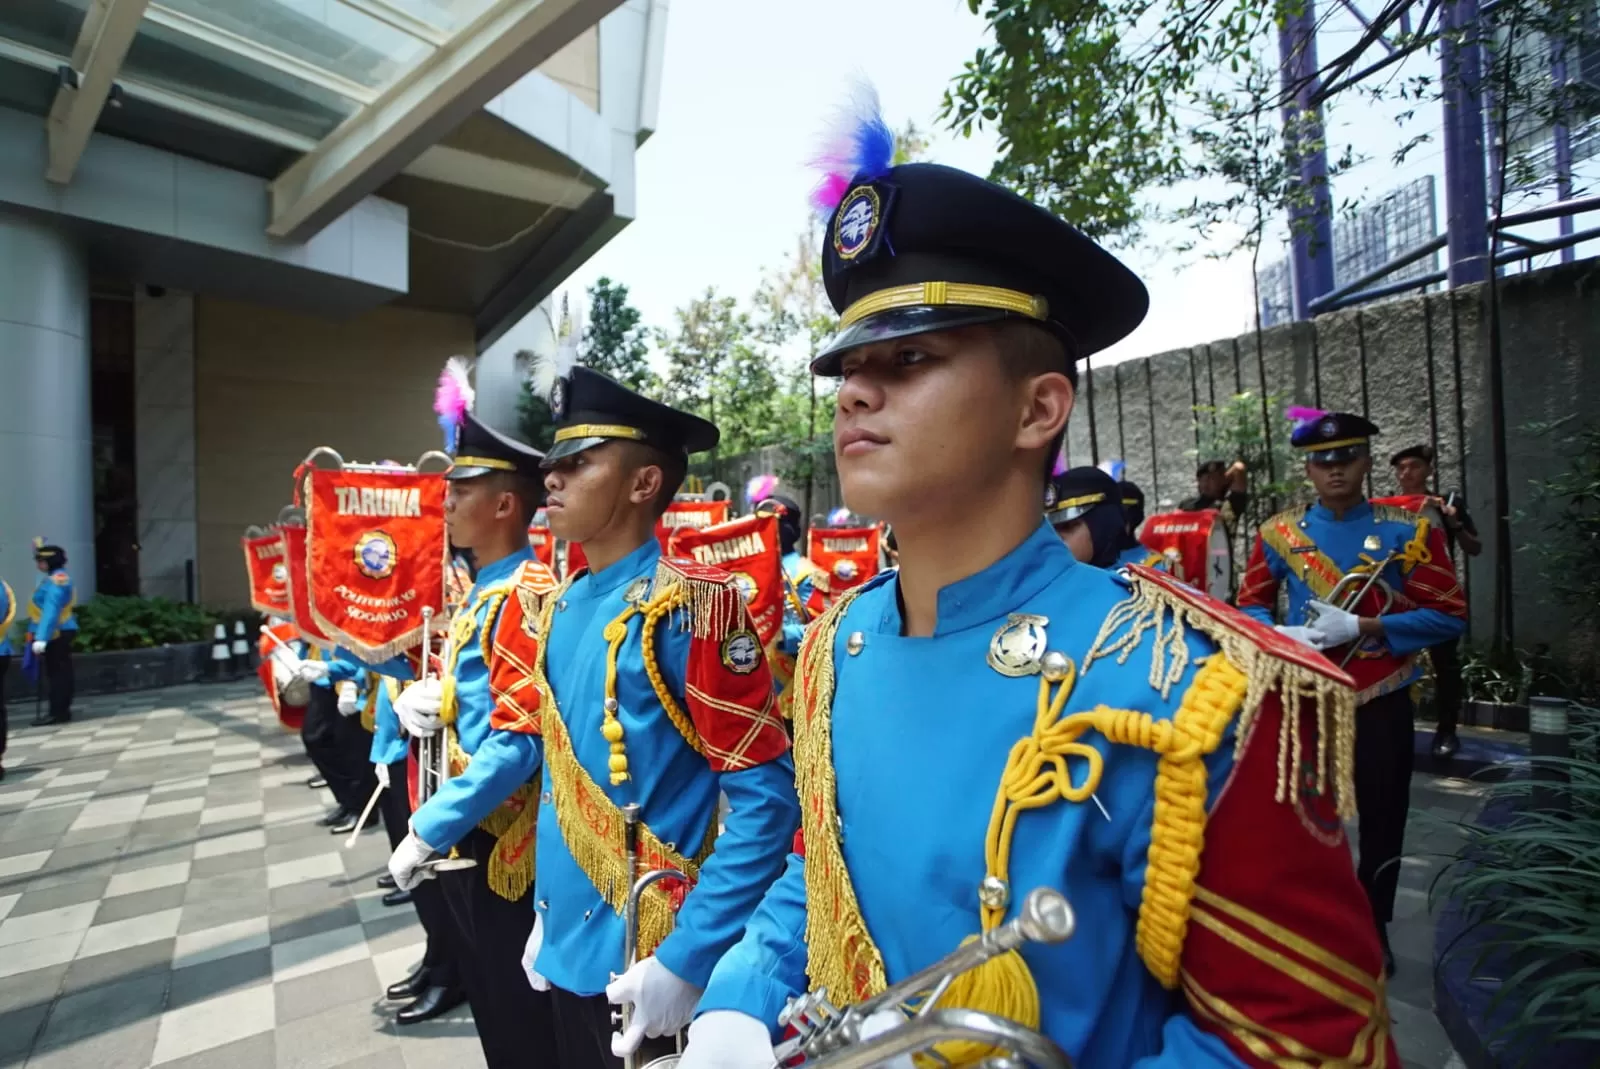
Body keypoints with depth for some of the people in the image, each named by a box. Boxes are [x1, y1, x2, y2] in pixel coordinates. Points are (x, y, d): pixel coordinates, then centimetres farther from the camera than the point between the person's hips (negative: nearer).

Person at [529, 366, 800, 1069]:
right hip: (567, 951, 7)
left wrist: (688, 959, -21)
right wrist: (547, 914, 12)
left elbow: (768, 798, -20)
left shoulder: (691, 605, -20)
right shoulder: (562, 608, 2)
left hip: (648, 967, -6)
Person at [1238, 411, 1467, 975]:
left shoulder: (1409, 529, -5)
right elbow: (1250, 605, 5)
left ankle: (1374, 928, 33)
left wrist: (1360, 626, -20)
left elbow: (1450, 615, -7)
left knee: (1382, 817, 12)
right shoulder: (1278, 532, -2)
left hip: (1381, 702, 0)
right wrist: (1284, 636, -16)